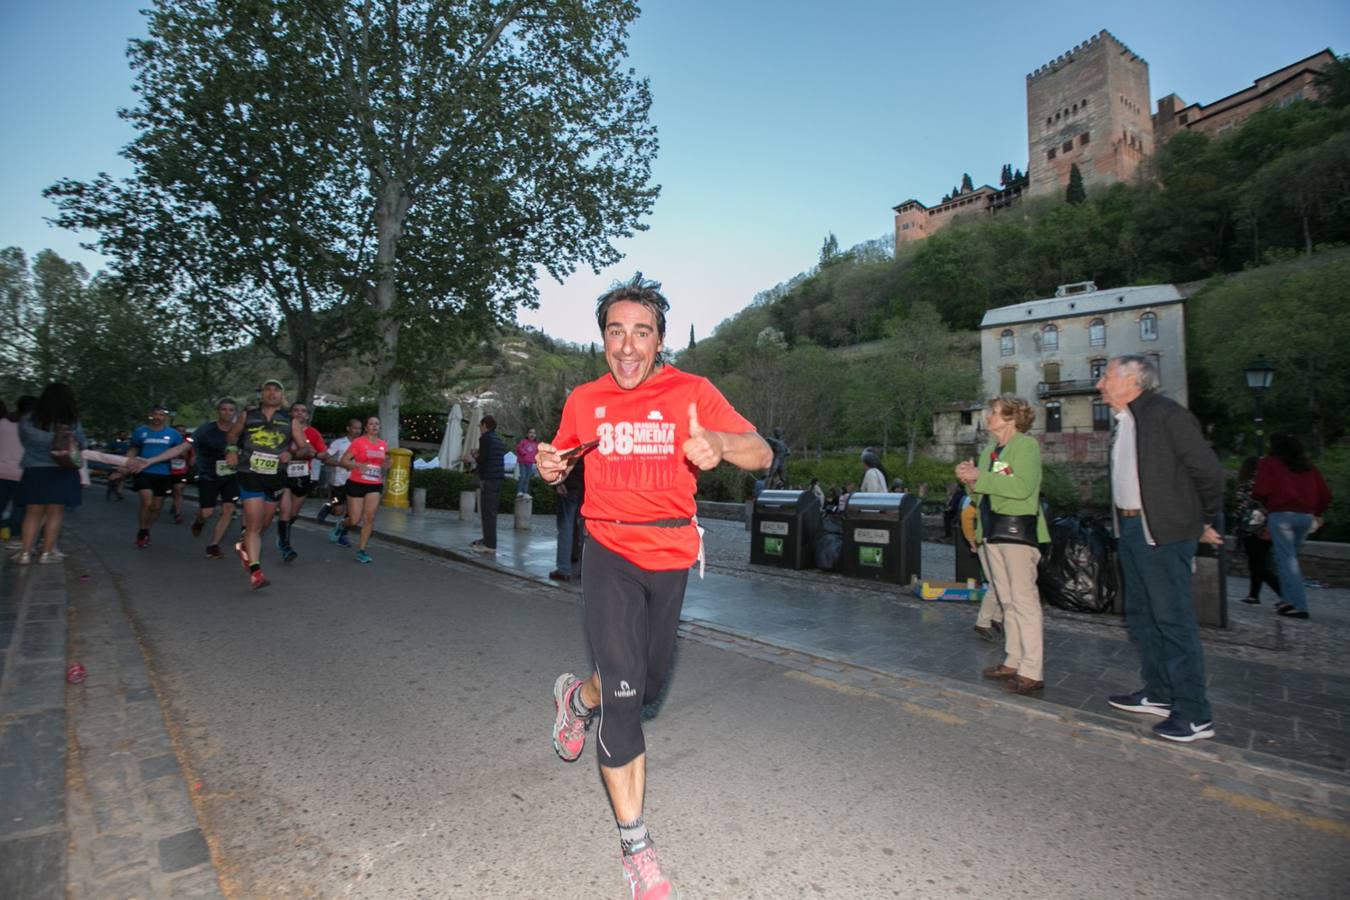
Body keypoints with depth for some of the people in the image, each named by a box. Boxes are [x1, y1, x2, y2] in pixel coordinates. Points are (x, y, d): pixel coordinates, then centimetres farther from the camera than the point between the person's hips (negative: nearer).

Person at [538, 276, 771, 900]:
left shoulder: (691, 392, -7)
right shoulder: (583, 401, -1)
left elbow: (762, 455, -14)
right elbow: (560, 460, 16)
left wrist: (717, 443, -36)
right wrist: (550, 468, -9)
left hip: (671, 556, 1)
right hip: (610, 553, -1)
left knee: (648, 681, 18)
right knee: (624, 691, -7)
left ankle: (578, 696, 53)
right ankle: (634, 844, 13)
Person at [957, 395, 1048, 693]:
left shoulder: (1026, 445, -6)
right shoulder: (989, 450, 18)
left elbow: (1023, 486, -21)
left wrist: (979, 477, -17)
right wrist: (970, 482, 1)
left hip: (1017, 529, -8)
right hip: (991, 531, 8)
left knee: (1023, 599, -8)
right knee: (1007, 600, 12)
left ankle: (1032, 671, -5)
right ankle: (1013, 661, 20)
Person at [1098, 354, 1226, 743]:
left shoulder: (1167, 414, -14)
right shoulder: (1124, 422, 12)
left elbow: (1209, 471, -12)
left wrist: (1207, 522, -2)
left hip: (1163, 534, -9)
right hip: (1130, 530, 9)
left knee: (1173, 620, -3)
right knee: (1140, 617, 16)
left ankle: (1194, 714, 8)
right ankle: (1159, 694, 30)